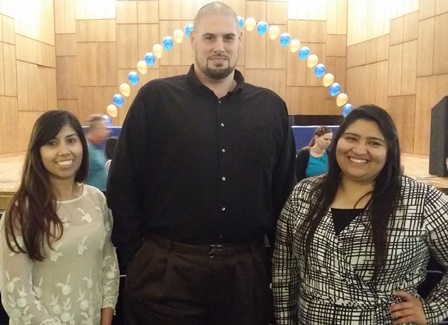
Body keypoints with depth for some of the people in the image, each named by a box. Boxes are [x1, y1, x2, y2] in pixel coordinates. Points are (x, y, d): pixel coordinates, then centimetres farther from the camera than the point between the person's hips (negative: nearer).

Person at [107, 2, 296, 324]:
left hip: (247, 270, 3)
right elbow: (122, 186, -4)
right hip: (165, 269, -2)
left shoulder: (272, 107, 4)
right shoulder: (155, 98, -4)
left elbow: (284, 192, 8)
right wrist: (136, 255, -3)